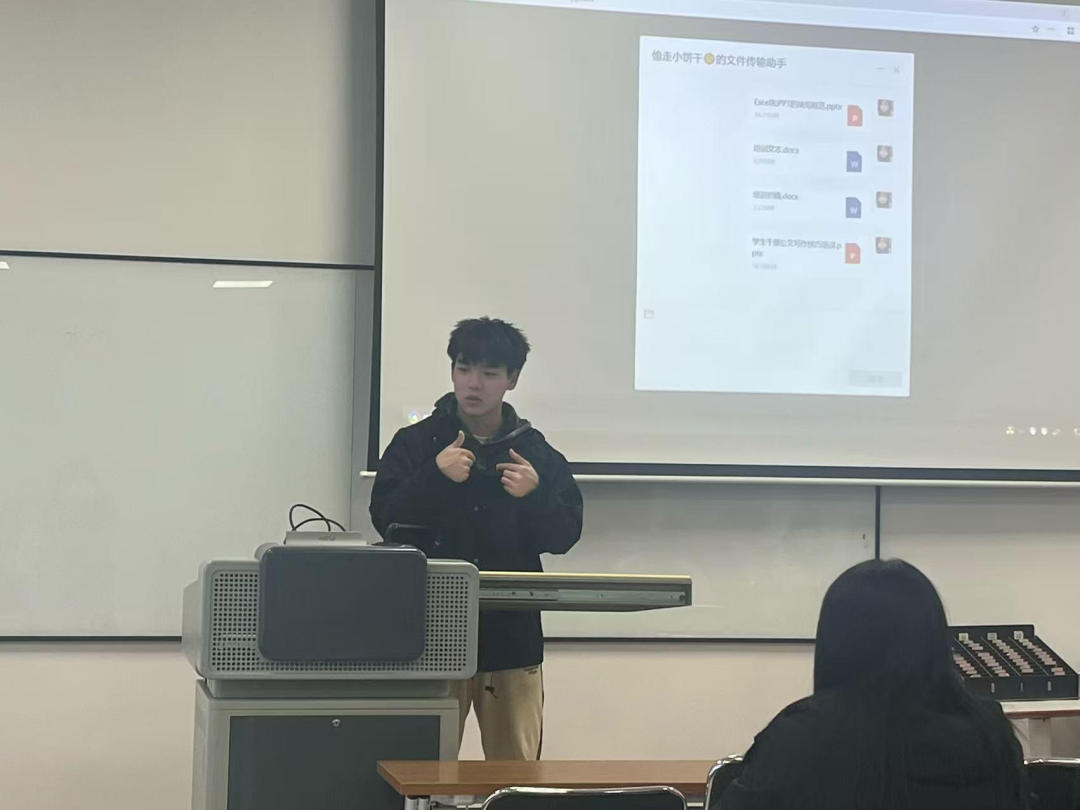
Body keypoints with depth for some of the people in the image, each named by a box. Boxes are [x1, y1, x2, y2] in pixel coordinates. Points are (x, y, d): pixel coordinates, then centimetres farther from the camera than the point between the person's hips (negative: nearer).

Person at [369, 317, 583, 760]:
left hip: (512, 636, 1)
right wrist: (435, 476, -17)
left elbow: (563, 536, 5)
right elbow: (386, 519, -4)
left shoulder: (537, 453, 9)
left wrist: (536, 495, -14)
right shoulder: (416, 444, 5)